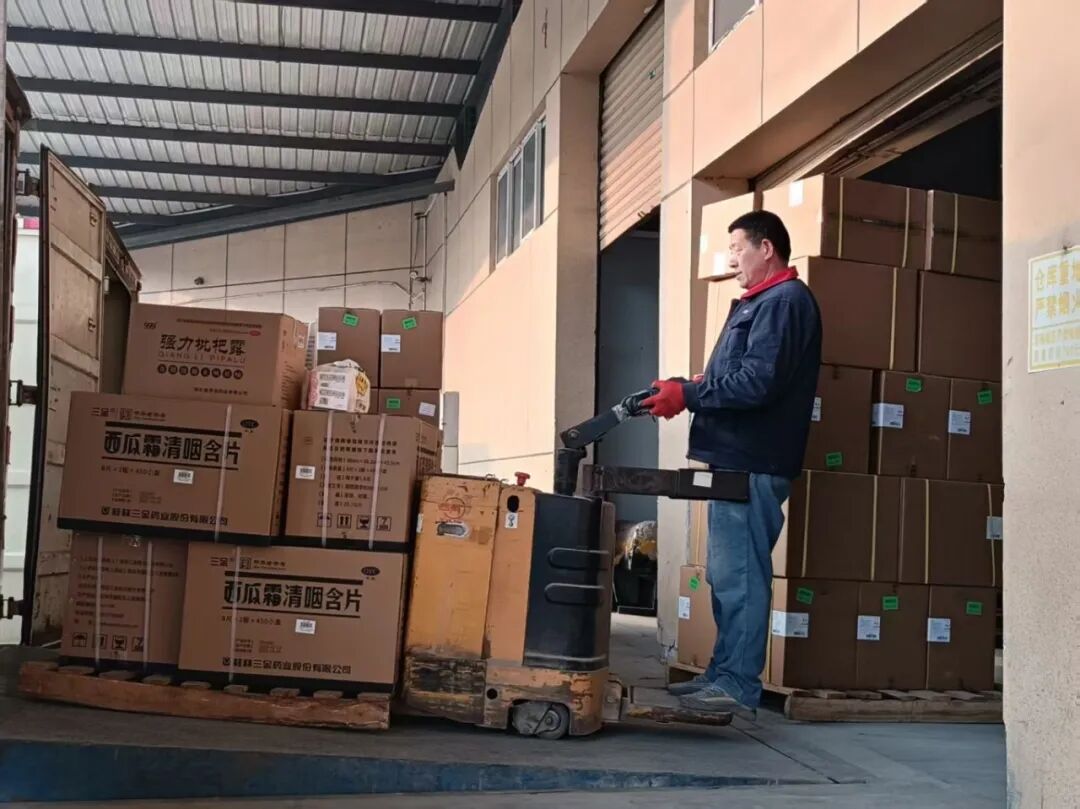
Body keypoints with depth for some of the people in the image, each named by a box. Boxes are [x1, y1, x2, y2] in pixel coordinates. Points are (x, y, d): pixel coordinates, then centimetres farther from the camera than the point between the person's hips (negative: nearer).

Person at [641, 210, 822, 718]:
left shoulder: (784, 301, -9)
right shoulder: (760, 303, 23)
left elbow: (758, 381, -20)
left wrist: (687, 395, -14)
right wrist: (689, 389, 8)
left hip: (752, 465, -11)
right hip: (735, 459, 11)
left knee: (739, 576, -9)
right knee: (727, 575, 14)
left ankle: (738, 687, -6)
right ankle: (723, 674, 21)